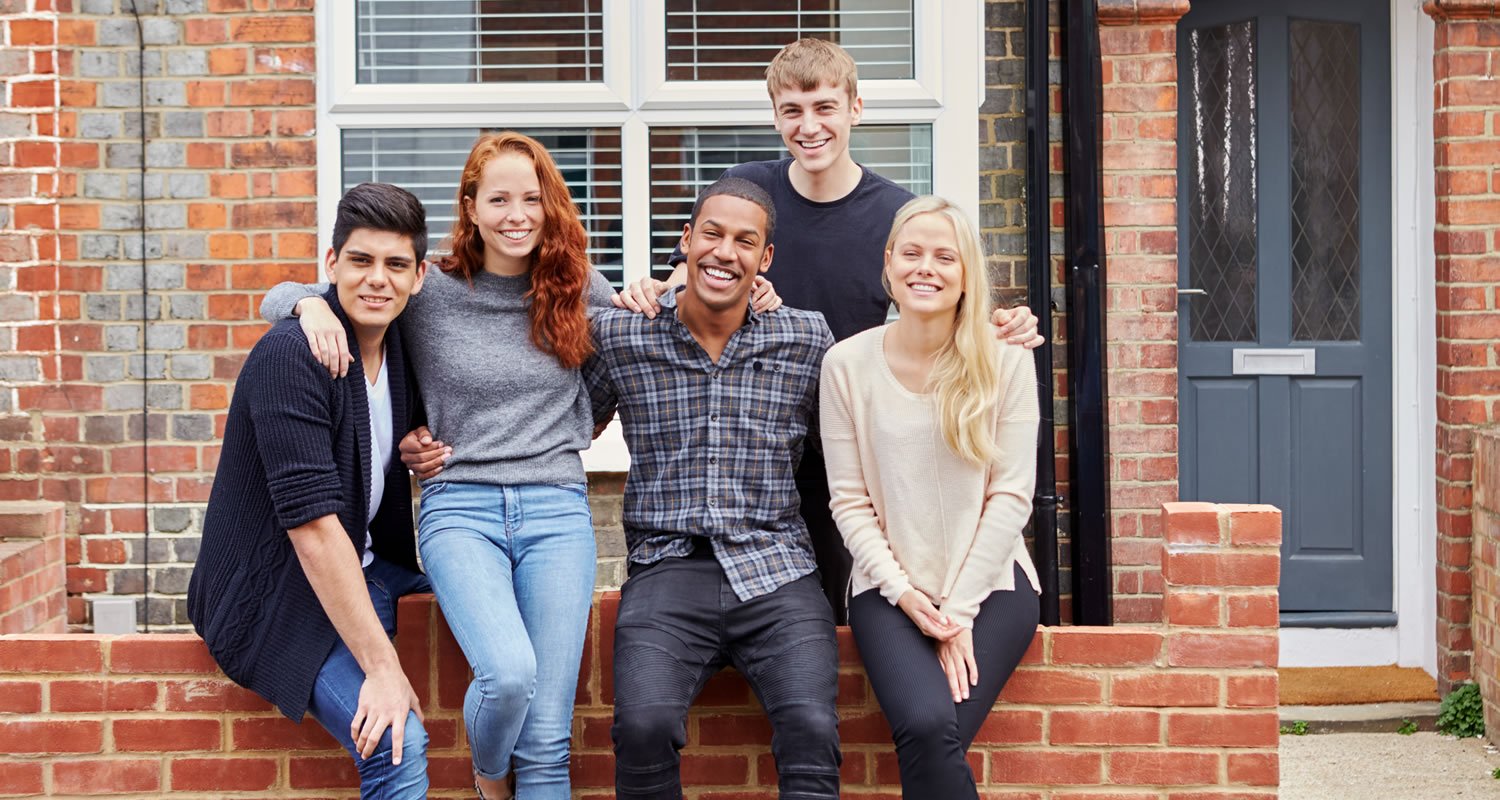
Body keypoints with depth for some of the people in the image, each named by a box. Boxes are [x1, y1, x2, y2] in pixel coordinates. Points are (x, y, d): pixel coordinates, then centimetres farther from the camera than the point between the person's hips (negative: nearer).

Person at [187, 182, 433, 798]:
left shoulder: (398, 344, 4)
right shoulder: (289, 355, -20)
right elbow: (313, 524, -26)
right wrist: (381, 667, -28)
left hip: (362, 566, 9)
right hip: (275, 598, -9)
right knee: (400, 745, -26)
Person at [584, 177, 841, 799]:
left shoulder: (808, 338, 11)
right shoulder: (619, 337, 9)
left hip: (775, 567, 1)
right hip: (668, 567, 0)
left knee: (812, 731, -27)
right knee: (644, 726, -28)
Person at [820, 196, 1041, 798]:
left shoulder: (1005, 361, -2)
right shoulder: (847, 363, -1)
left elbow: (1011, 495, -4)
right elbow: (850, 501, 0)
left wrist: (959, 611, -9)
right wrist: (906, 594, -11)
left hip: (990, 583, 0)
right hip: (890, 589, 0)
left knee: (932, 737, -24)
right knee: (927, 725, -27)